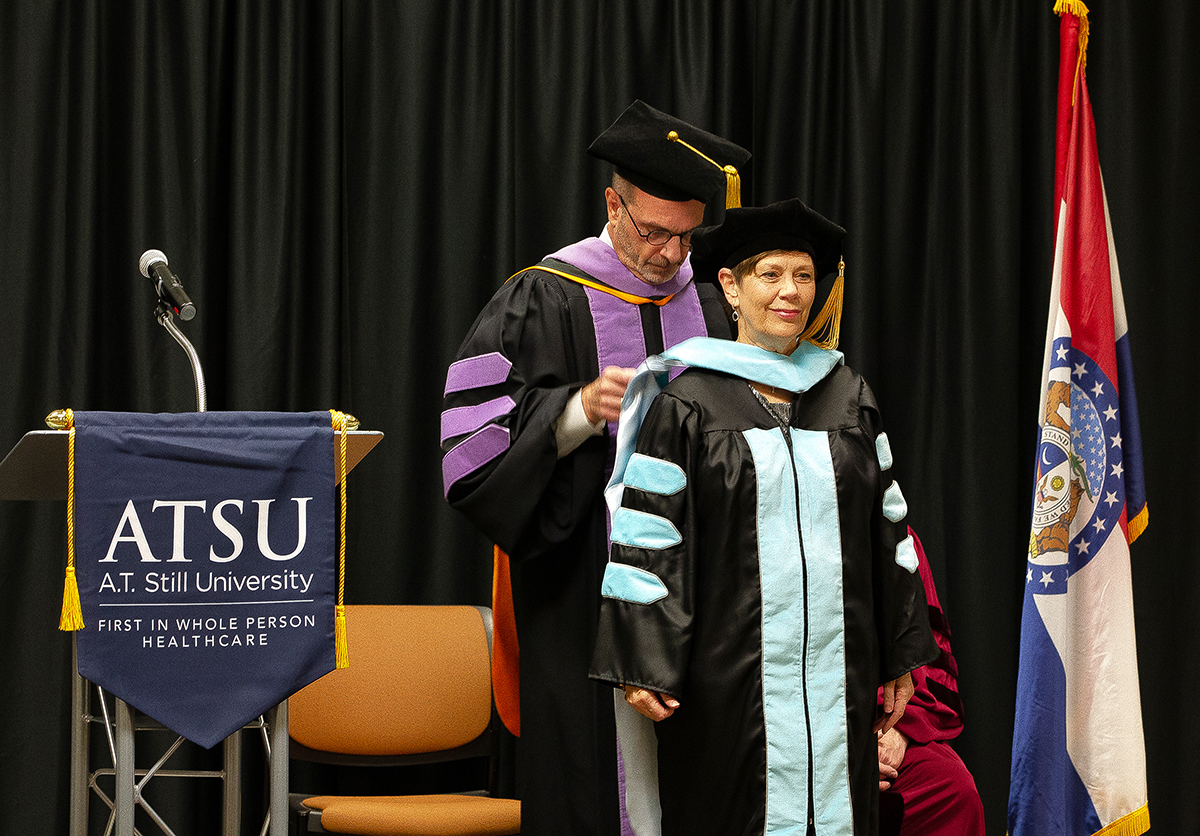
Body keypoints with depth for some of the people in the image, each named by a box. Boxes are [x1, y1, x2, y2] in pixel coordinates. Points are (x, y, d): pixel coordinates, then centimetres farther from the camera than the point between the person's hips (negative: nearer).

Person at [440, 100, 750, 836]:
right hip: (585, 600, -3)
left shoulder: (709, 306, 12)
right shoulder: (543, 301, -2)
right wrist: (580, 409, -23)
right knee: (586, 776, -4)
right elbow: (479, 442, -10)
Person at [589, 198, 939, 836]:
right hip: (730, 669, -4)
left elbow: (886, 528, 13)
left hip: (836, 668, 4)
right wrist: (640, 666, -10)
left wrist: (899, 656, 12)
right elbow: (647, 537, -5)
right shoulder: (688, 405, -3)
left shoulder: (847, 395, 10)